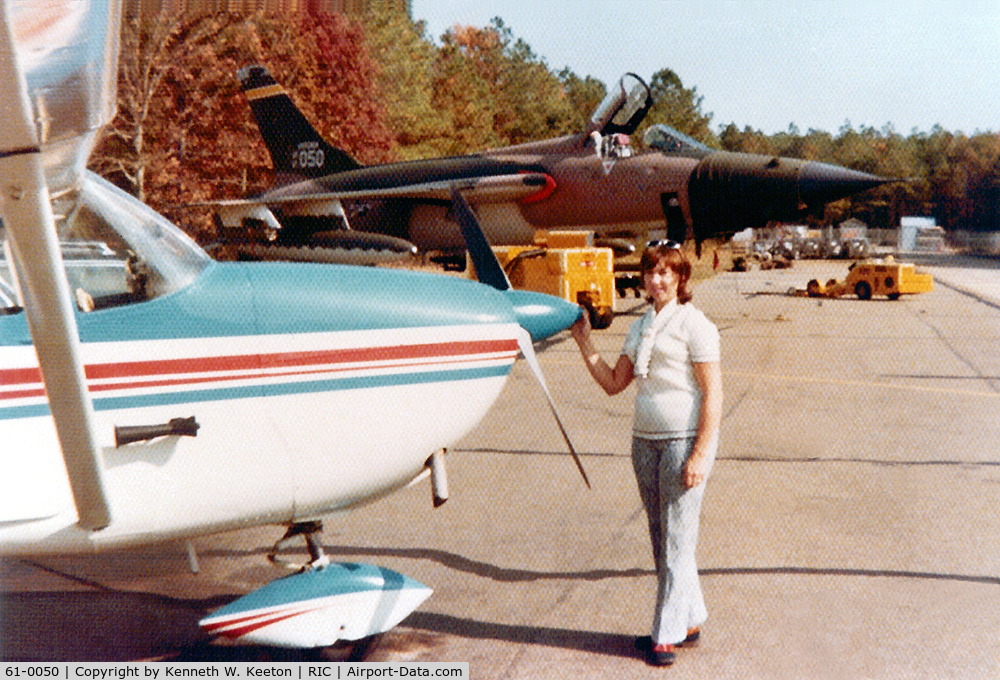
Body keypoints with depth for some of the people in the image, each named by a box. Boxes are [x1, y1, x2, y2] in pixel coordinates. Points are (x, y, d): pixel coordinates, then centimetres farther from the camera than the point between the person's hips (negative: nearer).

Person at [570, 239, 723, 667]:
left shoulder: (694, 324, -8)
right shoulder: (641, 328, 14)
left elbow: (712, 394, -12)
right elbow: (613, 383, 15)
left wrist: (700, 454, -17)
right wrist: (583, 341, 9)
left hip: (685, 439, -7)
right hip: (645, 440, 8)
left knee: (677, 539, -1)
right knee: (660, 537, 12)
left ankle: (667, 635, 7)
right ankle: (689, 621, 25)